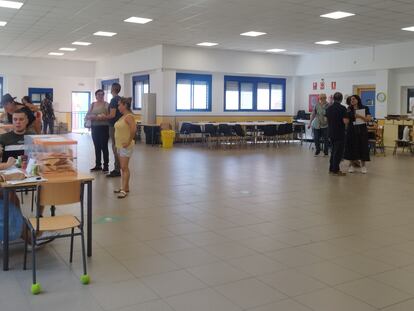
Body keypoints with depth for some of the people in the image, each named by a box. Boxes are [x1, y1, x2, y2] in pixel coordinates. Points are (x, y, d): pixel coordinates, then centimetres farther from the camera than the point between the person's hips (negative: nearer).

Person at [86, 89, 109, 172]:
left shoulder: (106, 104, -2)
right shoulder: (92, 104, 12)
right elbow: (87, 116, 7)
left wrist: (103, 116, -26)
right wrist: (91, 117, -13)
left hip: (104, 127, -5)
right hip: (94, 128, 5)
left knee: (104, 147, -3)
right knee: (97, 147, 10)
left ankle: (106, 166, 4)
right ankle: (98, 165, 19)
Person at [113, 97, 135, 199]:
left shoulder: (129, 116, -15)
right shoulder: (122, 116, 13)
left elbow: (133, 129, -28)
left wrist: (129, 141, -23)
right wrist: (118, 142, 13)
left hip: (126, 146, -10)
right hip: (120, 145, 10)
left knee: (124, 167, -9)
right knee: (122, 167, 14)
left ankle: (124, 190, -7)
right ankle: (124, 187, 22)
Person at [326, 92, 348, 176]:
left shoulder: (329, 108, 5)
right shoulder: (342, 108, -14)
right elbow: (345, 121, -19)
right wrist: (347, 118, 1)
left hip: (331, 132, 6)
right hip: (339, 133, -6)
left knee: (333, 150, 16)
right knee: (339, 152, -1)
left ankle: (331, 168, 18)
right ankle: (336, 170, -1)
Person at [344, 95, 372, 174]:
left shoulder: (365, 108, 1)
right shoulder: (349, 109, 6)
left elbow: (369, 119, -8)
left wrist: (360, 116, -20)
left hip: (362, 131, -1)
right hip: (351, 131, 2)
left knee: (362, 147, 0)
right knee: (351, 147, 1)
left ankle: (363, 165, 8)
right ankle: (352, 164, 11)